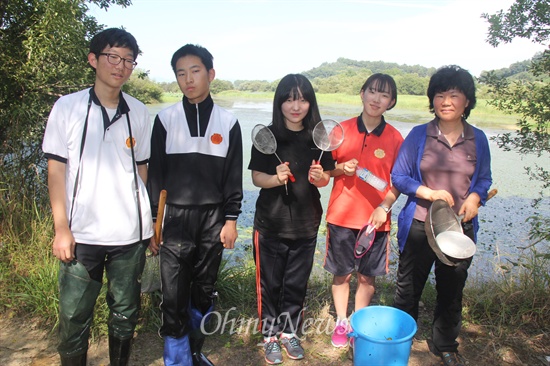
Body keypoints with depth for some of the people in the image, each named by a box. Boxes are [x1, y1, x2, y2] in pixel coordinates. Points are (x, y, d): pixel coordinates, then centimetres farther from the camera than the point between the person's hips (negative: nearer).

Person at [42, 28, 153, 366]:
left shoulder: (139, 112, 5)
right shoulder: (68, 107, -1)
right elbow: (56, 169, -1)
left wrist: (149, 223, 8)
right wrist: (62, 227, -6)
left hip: (130, 235, 2)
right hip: (82, 233, -1)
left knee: (125, 314, 14)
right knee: (74, 316, 7)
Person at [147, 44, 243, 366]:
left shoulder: (228, 122, 4)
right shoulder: (166, 119, 2)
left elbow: (234, 177, 5)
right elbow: (155, 173, 3)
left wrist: (231, 219, 1)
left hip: (213, 219, 1)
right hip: (175, 218, -1)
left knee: (204, 292, 12)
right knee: (175, 297, -2)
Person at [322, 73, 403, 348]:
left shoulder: (395, 138, -2)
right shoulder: (342, 130, -1)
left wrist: (385, 207, -13)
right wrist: (341, 169, -14)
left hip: (376, 219, 0)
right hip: (342, 215, 0)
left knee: (367, 276, 10)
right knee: (342, 274, 11)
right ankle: (341, 323, 30)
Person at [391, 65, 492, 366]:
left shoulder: (478, 140, 2)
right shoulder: (418, 135, -4)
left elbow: (484, 179, 12)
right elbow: (399, 176, -3)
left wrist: (475, 197, -10)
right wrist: (429, 192, -19)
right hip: (419, 226, -2)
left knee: (452, 290, 16)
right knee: (408, 288, 12)